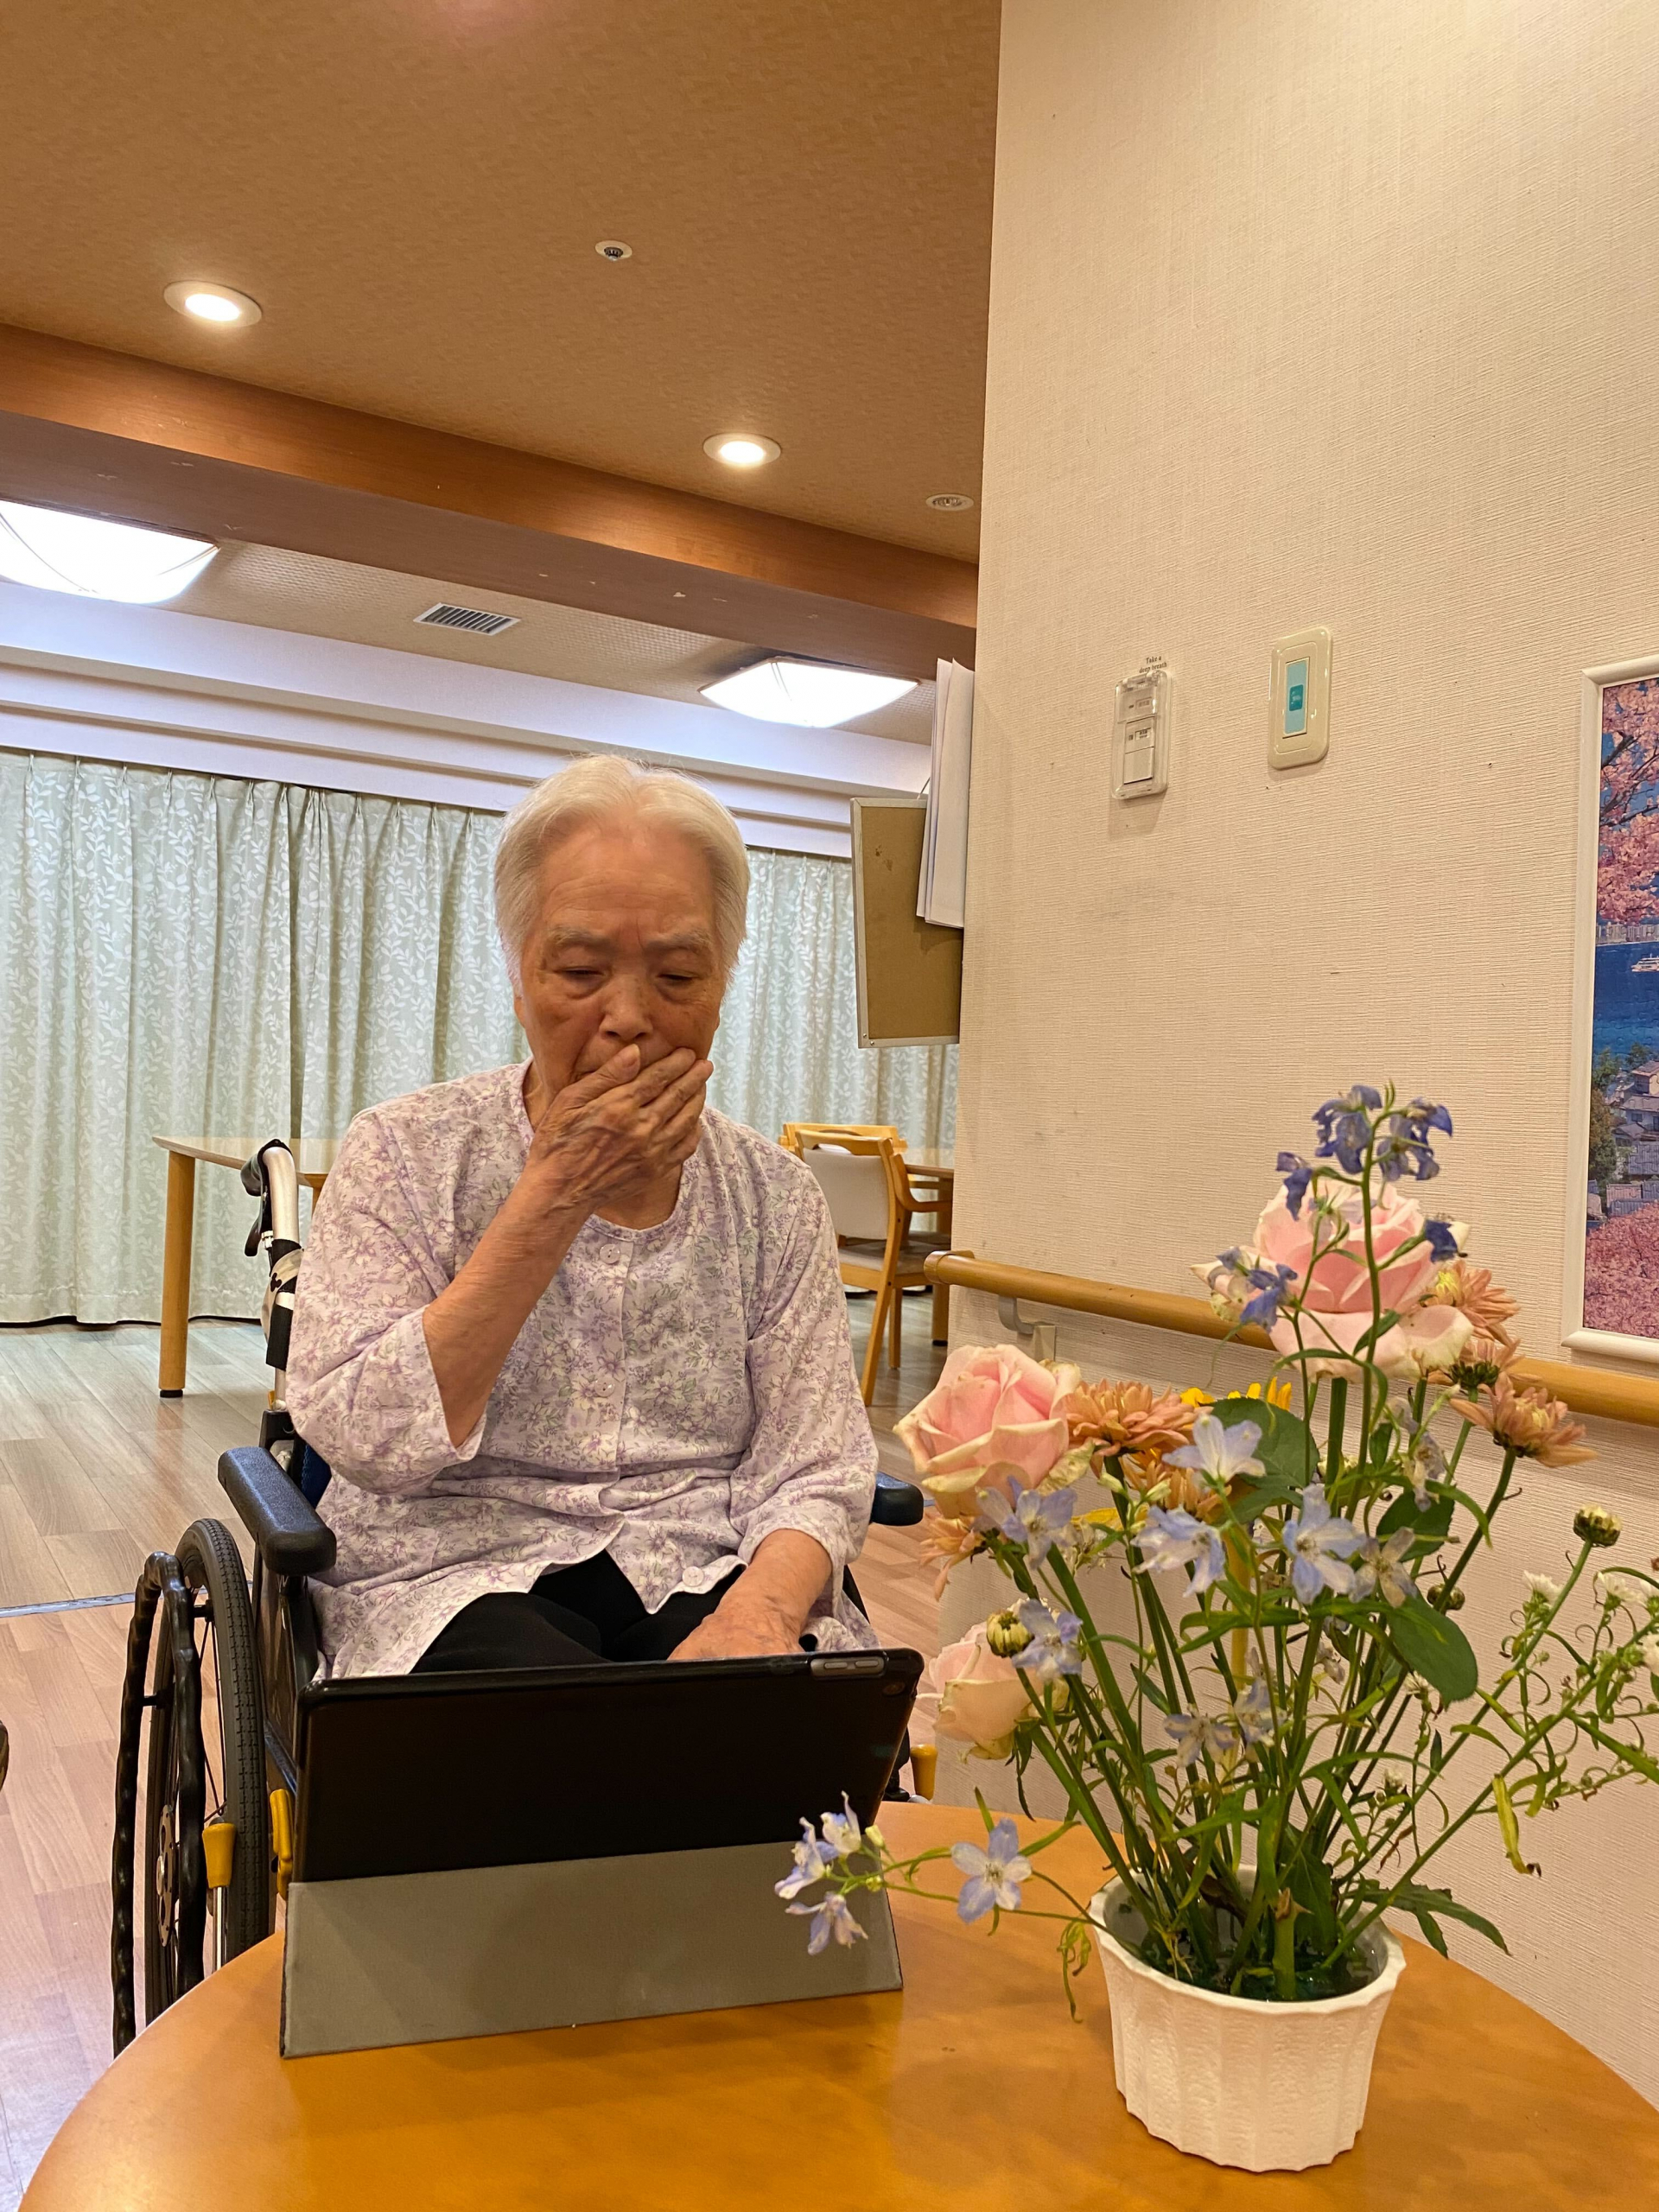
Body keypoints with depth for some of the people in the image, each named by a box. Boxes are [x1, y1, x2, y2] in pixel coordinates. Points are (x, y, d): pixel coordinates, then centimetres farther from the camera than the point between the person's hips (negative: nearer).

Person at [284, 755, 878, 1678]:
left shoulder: (776, 1195, 3)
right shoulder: (404, 1153, -3)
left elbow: (815, 1472, 0)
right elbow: (368, 1441, -15)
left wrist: (759, 1606, -23)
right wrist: (555, 1195, -17)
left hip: (704, 1576, 3)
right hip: (463, 1573, -2)